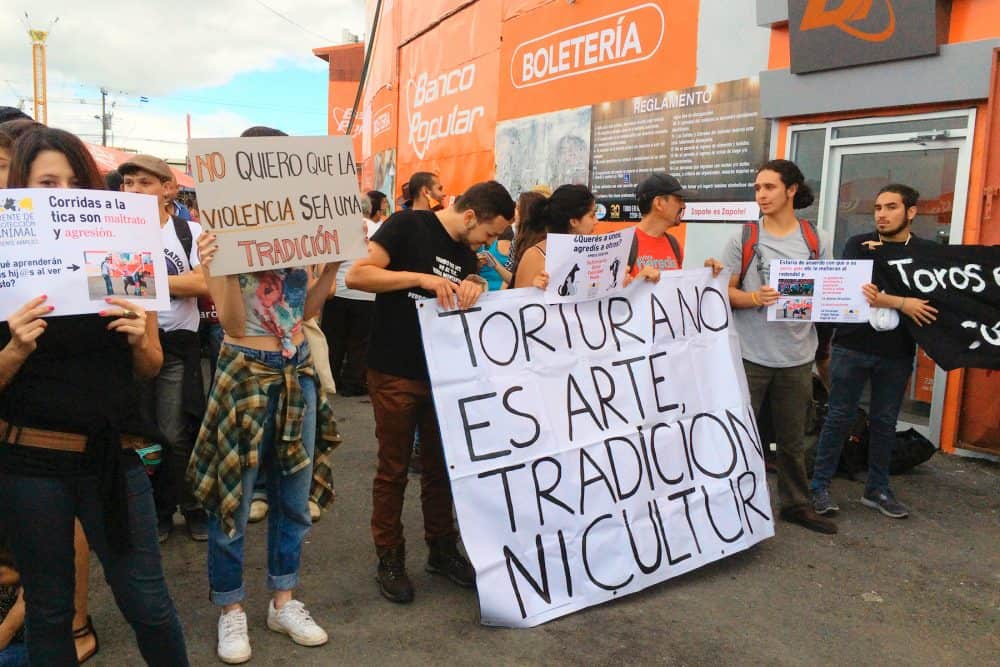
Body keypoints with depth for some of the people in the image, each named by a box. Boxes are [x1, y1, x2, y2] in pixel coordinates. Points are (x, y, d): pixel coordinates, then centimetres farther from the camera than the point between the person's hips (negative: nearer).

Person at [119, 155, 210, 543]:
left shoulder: (190, 231, 1)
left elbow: (202, 282, -12)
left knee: (175, 435, 1)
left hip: (177, 344, -2)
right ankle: (152, 508, 24)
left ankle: (193, 507, 19)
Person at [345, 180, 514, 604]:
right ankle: (390, 560, 21)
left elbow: (467, 306, 12)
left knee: (441, 465, 15)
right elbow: (357, 276, -19)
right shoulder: (407, 226, -11)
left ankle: (442, 549, 30)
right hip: (395, 374, -6)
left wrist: (475, 285, -9)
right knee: (393, 469, 6)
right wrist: (421, 277, -27)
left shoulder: (465, 253, 11)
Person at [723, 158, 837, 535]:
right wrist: (754, 298, -22)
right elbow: (725, 293, -3)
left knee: (792, 438, 15)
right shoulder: (744, 238, -1)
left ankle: (795, 504, 30)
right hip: (750, 354, -2)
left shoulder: (815, 240, 5)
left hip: (797, 356, 2)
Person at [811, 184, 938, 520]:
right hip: (852, 346, -2)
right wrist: (901, 303, -22)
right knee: (839, 417, 3)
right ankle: (819, 486, 12)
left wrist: (880, 298, -21)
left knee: (884, 421, 11)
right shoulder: (858, 245, -1)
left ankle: (877, 489, 24)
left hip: (897, 352, 2)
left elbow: (928, 299, -7)